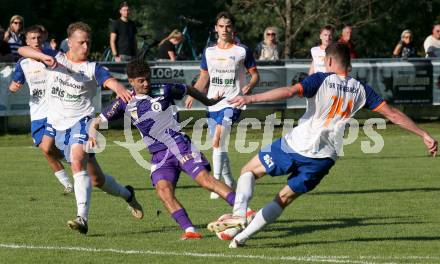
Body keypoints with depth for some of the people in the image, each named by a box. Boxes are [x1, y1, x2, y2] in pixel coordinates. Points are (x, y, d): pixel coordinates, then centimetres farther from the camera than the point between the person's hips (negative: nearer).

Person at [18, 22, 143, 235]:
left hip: (81, 121, -3)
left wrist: (120, 89, -46)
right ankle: (127, 195, 33)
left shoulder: (92, 69, -1)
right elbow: (23, 50, -6)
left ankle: (82, 219, -35)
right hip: (58, 126, 3)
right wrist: (44, 57, -26)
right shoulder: (55, 59, 5)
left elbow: (111, 81, -21)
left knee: (78, 161, -30)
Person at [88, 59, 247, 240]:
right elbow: (98, 121, 12)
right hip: (159, 155, 2)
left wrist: (209, 102, 35)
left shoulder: (164, 91, 2)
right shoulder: (126, 103, 6)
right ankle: (189, 230, -29)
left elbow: (188, 90, 21)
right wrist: (93, 134, -10)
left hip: (181, 145, -2)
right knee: (163, 189, -24)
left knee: (204, 179, -19)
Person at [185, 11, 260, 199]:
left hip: (232, 102, -6)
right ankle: (229, 183, 24)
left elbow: (255, 75, 3)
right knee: (219, 147, 10)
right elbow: (203, 78, 17)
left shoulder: (242, 51, 0)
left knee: (217, 142, -22)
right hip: (213, 104, 6)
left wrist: (249, 86, -19)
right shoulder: (209, 52, 12)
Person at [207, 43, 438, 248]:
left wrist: (251, 98, -23)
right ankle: (242, 237, 7)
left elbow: (289, 92, -19)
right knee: (285, 198, 16)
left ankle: (239, 214, -9)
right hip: (325, 158, 4)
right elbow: (392, 114, 9)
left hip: (296, 145, -4)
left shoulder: (322, 80, -4)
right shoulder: (360, 90, 9)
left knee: (249, 171, 15)